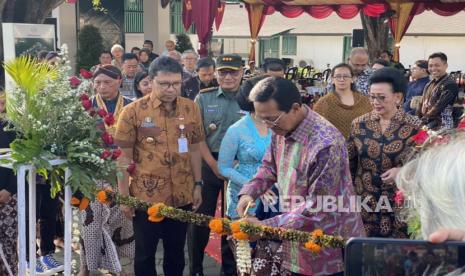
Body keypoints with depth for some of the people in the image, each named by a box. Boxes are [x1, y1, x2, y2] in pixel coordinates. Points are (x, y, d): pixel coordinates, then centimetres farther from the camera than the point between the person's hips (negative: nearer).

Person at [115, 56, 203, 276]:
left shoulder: (191, 109, 1)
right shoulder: (133, 111, -9)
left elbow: (194, 149, 9)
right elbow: (124, 156, -6)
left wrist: (198, 184, 8)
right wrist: (124, 196, -6)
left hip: (182, 196, 3)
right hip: (145, 197, -3)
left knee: (176, 252, 17)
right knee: (145, 254, 12)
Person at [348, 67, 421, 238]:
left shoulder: (414, 126, -7)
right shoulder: (359, 124, 0)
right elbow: (349, 163, 8)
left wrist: (403, 171, -19)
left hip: (400, 205, -2)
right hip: (364, 204, 2)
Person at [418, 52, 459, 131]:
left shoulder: (450, 84, -11)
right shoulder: (430, 84, 15)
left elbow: (439, 107, -18)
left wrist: (422, 121, -17)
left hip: (441, 127, -7)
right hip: (426, 124, 7)